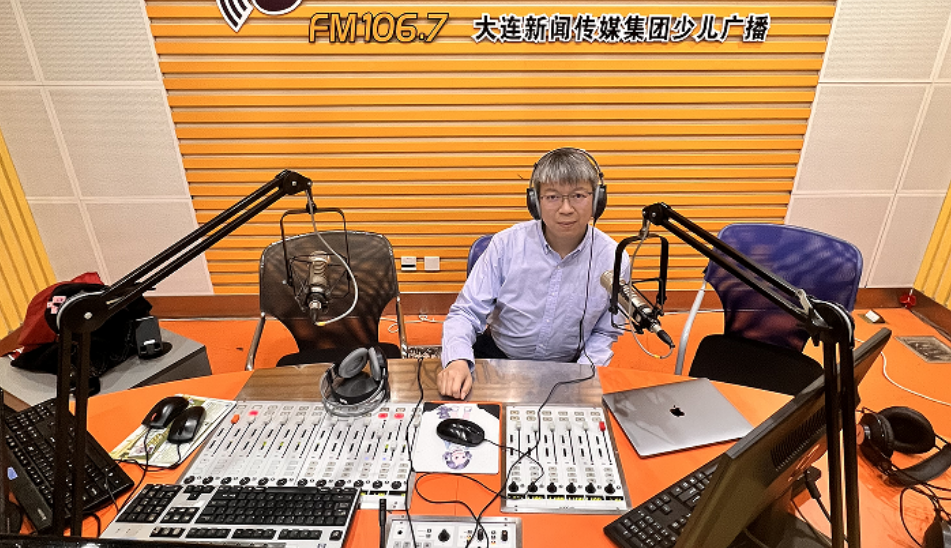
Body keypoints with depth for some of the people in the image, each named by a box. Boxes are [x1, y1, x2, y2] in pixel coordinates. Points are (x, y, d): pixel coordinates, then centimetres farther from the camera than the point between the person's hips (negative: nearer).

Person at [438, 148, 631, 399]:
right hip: (496, 356, -1)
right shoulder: (506, 244, -14)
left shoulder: (614, 260, -10)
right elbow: (466, 312, -10)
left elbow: (605, 332, 5)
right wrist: (457, 359, -30)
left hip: (564, 367, 2)